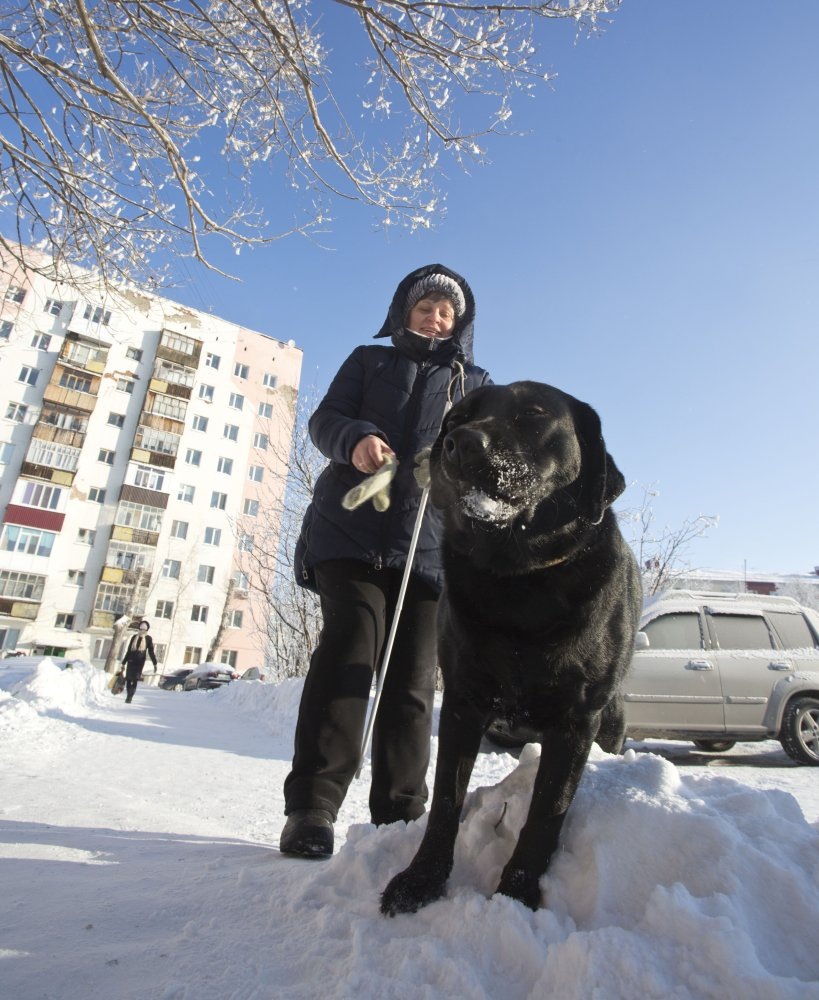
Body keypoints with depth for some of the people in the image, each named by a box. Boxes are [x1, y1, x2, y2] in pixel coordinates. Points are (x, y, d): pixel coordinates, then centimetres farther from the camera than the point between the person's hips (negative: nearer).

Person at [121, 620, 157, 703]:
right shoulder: (134, 637, 10)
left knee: (135, 680, -4)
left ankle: (130, 697, -4)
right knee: (128, 679, 3)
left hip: (140, 662, -2)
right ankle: (128, 696, 9)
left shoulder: (148, 639, 4)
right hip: (131, 661, 2)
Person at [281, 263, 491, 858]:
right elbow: (326, 417, 10)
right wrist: (355, 439, -13)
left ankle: (401, 814, 9)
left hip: (432, 545, 2)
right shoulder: (370, 361, 21)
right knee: (347, 653, -13)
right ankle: (311, 807, -5)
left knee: (413, 679, 0)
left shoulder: (476, 384, 24)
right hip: (351, 533, -1)